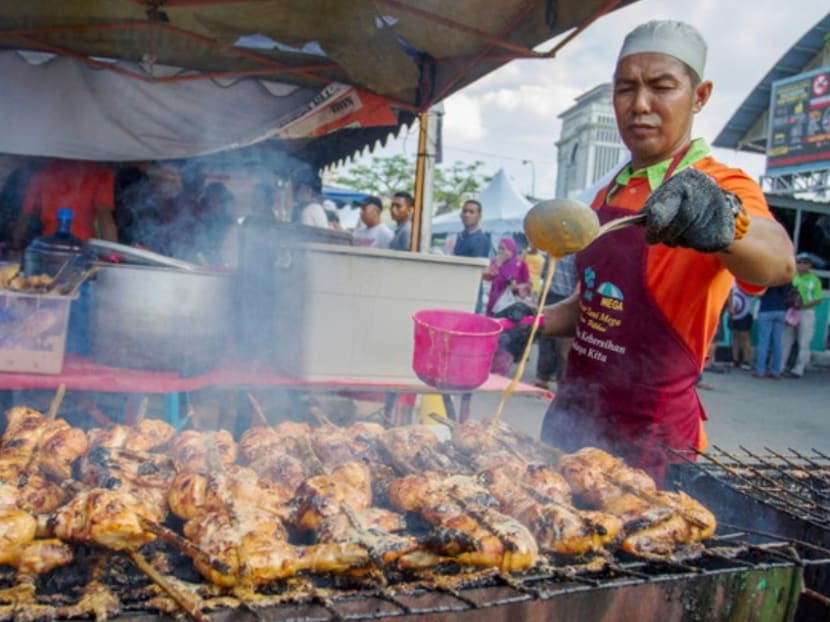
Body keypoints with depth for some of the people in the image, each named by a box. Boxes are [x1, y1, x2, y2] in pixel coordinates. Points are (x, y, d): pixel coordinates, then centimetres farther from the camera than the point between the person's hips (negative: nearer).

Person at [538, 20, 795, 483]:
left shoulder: (721, 187, -13)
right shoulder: (609, 195, 7)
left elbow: (779, 260, -34)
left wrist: (726, 223, -53)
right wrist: (539, 324, 1)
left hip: (647, 437, -6)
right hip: (574, 412, 7)